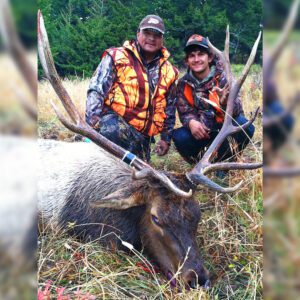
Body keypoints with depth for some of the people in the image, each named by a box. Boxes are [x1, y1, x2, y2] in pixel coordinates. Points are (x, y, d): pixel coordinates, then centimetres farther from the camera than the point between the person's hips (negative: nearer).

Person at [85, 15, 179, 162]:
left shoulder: (168, 71, 15)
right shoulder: (117, 57, 1)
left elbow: (170, 108, 23)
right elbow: (96, 90, -6)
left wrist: (166, 138, 20)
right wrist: (93, 122, -19)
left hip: (143, 134, 6)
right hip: (115, 120, -6)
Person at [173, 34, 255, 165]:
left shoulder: (223, 77, -12)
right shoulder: (184, 84, -4)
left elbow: (237, 110, -23)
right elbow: (185, 112, -4)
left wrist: (225, 102, -47)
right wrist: (191, 122, -30)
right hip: (201, 131, 2)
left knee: (245, 128, -32)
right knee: (179, 137, -27)